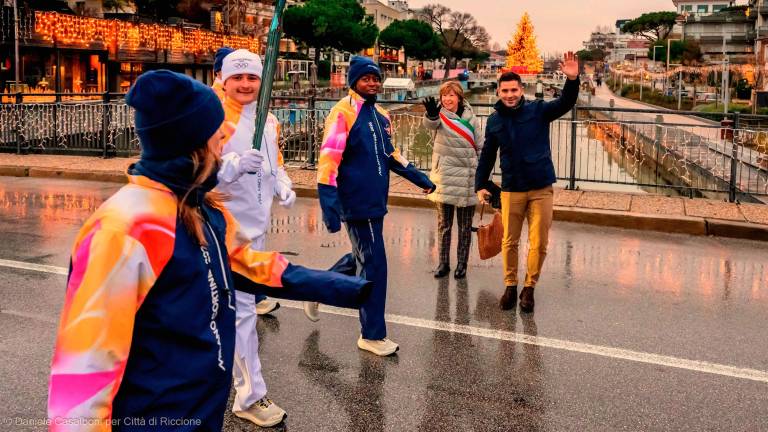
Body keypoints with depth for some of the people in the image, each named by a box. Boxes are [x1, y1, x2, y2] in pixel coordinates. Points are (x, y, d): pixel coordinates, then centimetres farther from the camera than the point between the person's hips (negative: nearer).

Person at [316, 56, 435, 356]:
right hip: (357, 202, -8)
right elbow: (328, 160, -19)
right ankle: (372, 335, 10)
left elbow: (390, 153, 27)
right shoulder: (343, 113, -12)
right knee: (374, 265, -3)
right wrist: (329, 205, -27)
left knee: (364, 258, 17)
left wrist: (419, 178, 28)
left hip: (375, 200, 8)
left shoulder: (381, 115, 13)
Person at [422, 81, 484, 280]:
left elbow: (481, 147, 8)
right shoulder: (440, 115, -2)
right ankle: (443, 263, 20)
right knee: (444, 224, 8)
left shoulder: (471, 118, 4)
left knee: (465, 226, 9)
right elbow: (430, 123, -27)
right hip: (445, 177, -1)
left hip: (468, 178, 1)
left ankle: (461, 264, 20)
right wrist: (432, 114, -51)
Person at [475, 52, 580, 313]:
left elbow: (566, 103, -17)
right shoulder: (494, 121, 3)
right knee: (509, 242, 9)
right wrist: (481, 185, 6)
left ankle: (529, 288, 19)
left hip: (541, 189, -1)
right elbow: (487, 155, 10)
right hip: (511, 190, 1)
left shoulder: (538, 110, -3)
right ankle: (510, 286, 26)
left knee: (539, 243, 3)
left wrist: (572, 80, -35)